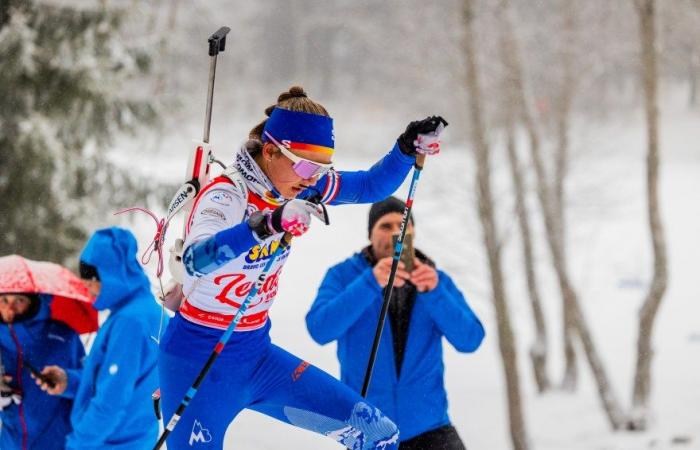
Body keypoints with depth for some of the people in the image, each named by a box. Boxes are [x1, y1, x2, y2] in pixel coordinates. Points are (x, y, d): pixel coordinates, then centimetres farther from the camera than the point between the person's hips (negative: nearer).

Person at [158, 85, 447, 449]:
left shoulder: (293, 183, -1)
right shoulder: (225, 196, -22)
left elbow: (369, 187, 13)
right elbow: (195, 260, -42)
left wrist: (409, 149, -4)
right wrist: (265, 224, -56)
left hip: (257, 354, 7)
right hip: (200, 361, -7)